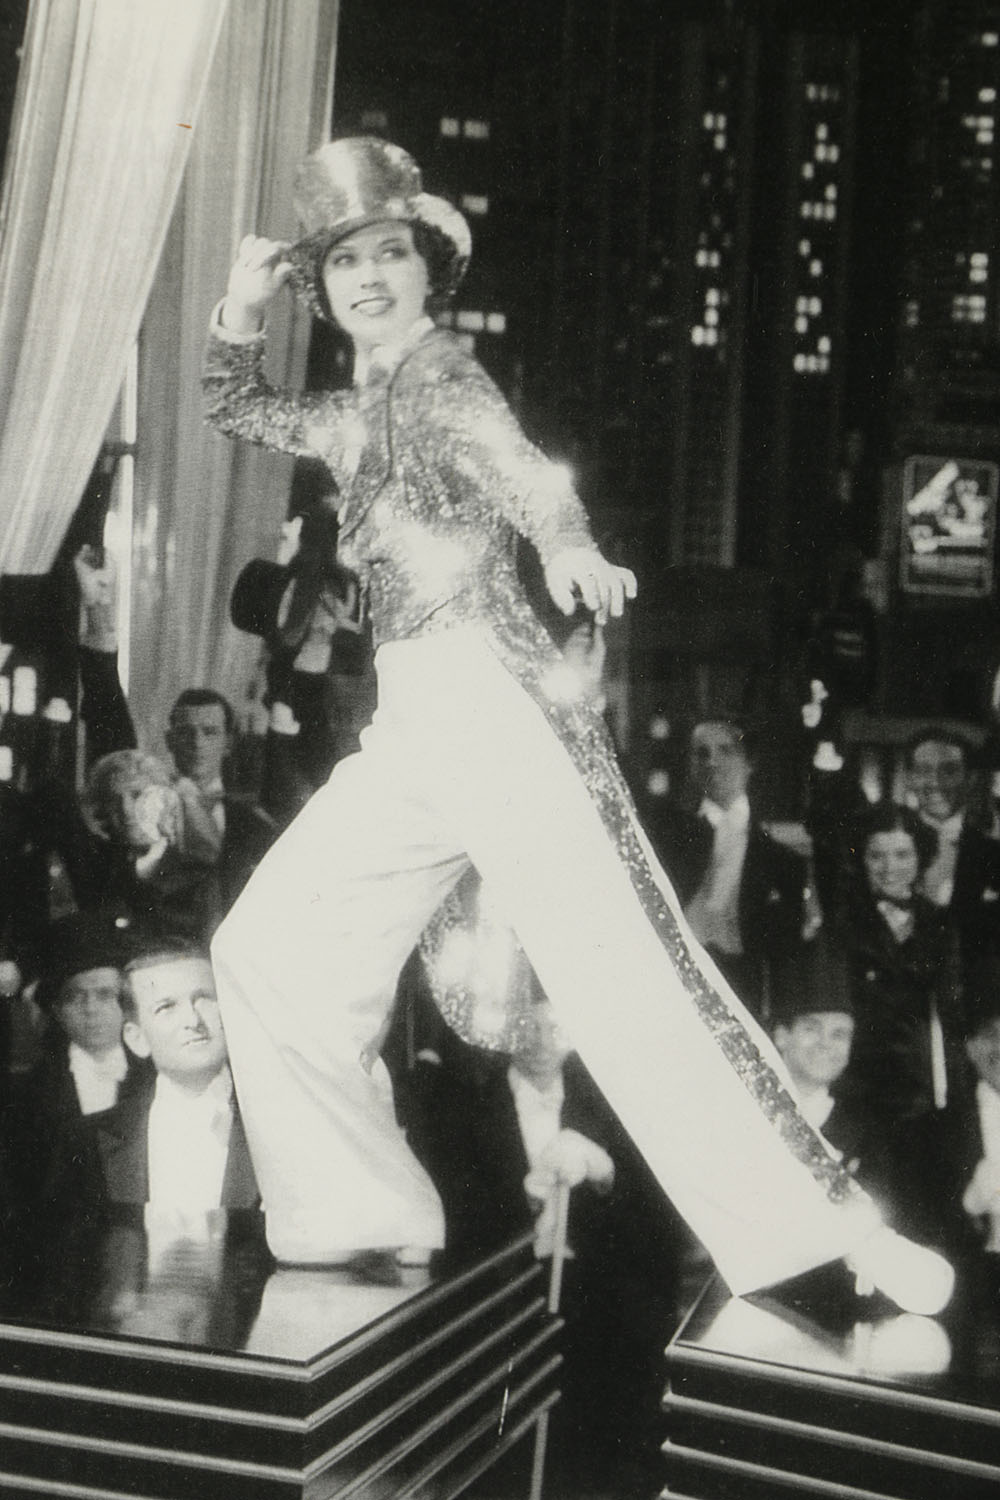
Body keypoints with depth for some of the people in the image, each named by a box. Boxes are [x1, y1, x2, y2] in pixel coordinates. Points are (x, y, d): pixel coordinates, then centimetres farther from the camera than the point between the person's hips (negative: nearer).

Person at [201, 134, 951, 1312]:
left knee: (621, 968, -17)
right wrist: (241, 311, 12)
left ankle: (825, 1226, -15)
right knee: (267, 950, 7)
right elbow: (234, 409, 34)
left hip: (488, 700, -8)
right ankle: (363, 1224, 14)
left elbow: (513, 464, -24)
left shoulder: (439, 374, -3)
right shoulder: (358, 414, 19)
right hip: (410, 728, 8)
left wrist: (565, 543, -48)